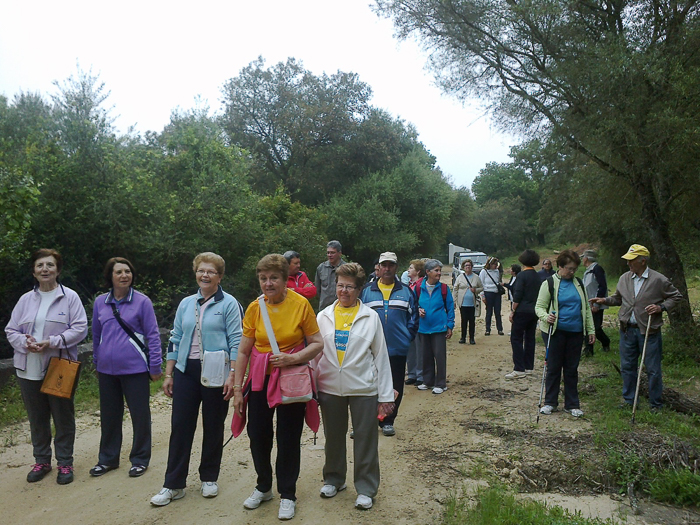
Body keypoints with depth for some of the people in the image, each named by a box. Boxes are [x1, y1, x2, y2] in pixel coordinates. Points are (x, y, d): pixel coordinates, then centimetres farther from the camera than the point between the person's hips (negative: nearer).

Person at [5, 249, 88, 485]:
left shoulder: (70, 297, -4)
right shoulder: (26, 299, 7)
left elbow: (80, 328, -8)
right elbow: (11, 330, 8)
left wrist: (52, 342, -19)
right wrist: (25, 343, -13)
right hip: (29, 370, 4)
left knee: (63, 417, 6)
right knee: (37, 418, 14)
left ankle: (65, 463, 19)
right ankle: (42, 461, 30)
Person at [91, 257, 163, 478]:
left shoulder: (142, 301, -6)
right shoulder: (100, 302, 5)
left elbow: (153, 335, -5)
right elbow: (96, 335, 15)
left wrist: (155, 366, -7)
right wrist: (96, 363, 17)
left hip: (135, 369, -4)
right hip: (107, 370, 4)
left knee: (140, 415, 6)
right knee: (109, 416, 15)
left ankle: (140, 459, 21)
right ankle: (107, 458, 32)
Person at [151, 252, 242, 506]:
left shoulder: (228, 304, -4)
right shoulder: (186, 304, 10)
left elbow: (236, 342, -8)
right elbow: (175, 340, 13)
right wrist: (168, 374, 9)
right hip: (186, 371, 4)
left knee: (213, 427, 9)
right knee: (180, 426, 4)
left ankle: (209, 478, 26)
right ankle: (174, 484, 16)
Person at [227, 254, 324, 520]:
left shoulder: (301, 304, -12)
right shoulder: (254, 308, -5)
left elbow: (317, 344, -8)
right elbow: (243, 351, 1)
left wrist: (293, 358, -23)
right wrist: (237, 388, 1)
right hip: (260, 378, 3)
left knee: (288, 438, 6)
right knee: (257, 433, 11)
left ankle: (287, 495, 27)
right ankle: (263, 487, 36)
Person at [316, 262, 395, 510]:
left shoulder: (371, 317, -4)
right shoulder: (324, 316, 3)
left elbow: (381, 356, -3)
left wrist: (386, 395, -5)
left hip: (363, 388, -2)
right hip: (330, 387, 2)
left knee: (365, 440, 7)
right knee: (333, 438, 17)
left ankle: (366, 488, 25)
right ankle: (333, 479, 38)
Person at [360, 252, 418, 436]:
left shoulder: (406, 292, 5)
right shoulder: (366, 291, 3)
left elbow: (413, 317, 9)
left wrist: (407, 337, 0)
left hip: (397, 349, 1)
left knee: (395, 387, 8)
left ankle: (388, 421, 23)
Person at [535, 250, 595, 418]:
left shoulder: (579, 283, 13)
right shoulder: (549, 283, -2)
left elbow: (586, 308, 17)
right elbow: (539, 306, -4)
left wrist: (591, 330, 12)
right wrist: (546, 317, -25)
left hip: (576, 332, 4)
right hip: (557, 331, -4)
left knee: (572, 369, 9)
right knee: (553, 367, 2)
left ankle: (572, 404, 18)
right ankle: (550, 402, 14)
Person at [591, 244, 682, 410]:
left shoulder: (659, 280, -7)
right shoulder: (624, 278, 6)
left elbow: (676, 297, 1)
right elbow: (618, 298, 19)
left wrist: (661, 307, -14)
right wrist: (605, 300, 2)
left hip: (649, 330, -4)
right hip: (627, 329, 5)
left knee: (653, 369, 4)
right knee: (627, 367, 12)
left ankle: (656, 403, 19)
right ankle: (629, 399, 26)